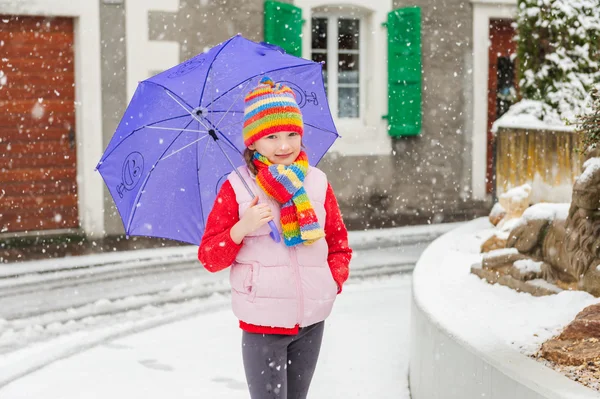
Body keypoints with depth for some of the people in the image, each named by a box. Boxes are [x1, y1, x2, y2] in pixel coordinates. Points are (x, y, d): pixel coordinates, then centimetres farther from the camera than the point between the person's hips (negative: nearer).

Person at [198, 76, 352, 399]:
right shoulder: (236, 189, -6)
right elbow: (209, 258, -5)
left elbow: (339, 242, 15)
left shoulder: (318, 184, 5)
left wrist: (335, 279, -2)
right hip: (262, 323, -4)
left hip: (311, 322, 4)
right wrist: (241, 229, -20)